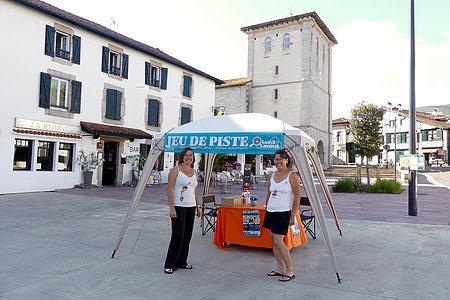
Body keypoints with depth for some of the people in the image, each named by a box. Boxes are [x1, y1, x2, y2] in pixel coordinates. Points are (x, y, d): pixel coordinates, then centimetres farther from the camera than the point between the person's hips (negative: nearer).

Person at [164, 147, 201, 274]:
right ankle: (169, 265, 4)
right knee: (177, 236, -7)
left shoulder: (194, 171, 13)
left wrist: (197, 206, 15)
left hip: (191, 207, 7)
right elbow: (169, 189, -11)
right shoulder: (175, 170, -6)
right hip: (178, 207, -6)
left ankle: (182, 262, 21)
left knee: (187, 236, 9)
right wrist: (171, 208, -18)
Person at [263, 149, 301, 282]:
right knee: (273, 241, 10)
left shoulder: (292, 176, -9)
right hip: (270, 211, 7)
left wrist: (292, 216, -11)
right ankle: (280, 269, 22)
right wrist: (266, 209, 17)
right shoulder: (272, 175, 9)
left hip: (283, 213, -7)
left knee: (278, 242, -9)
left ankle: (290, 271, 4)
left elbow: (297, 198, -9)